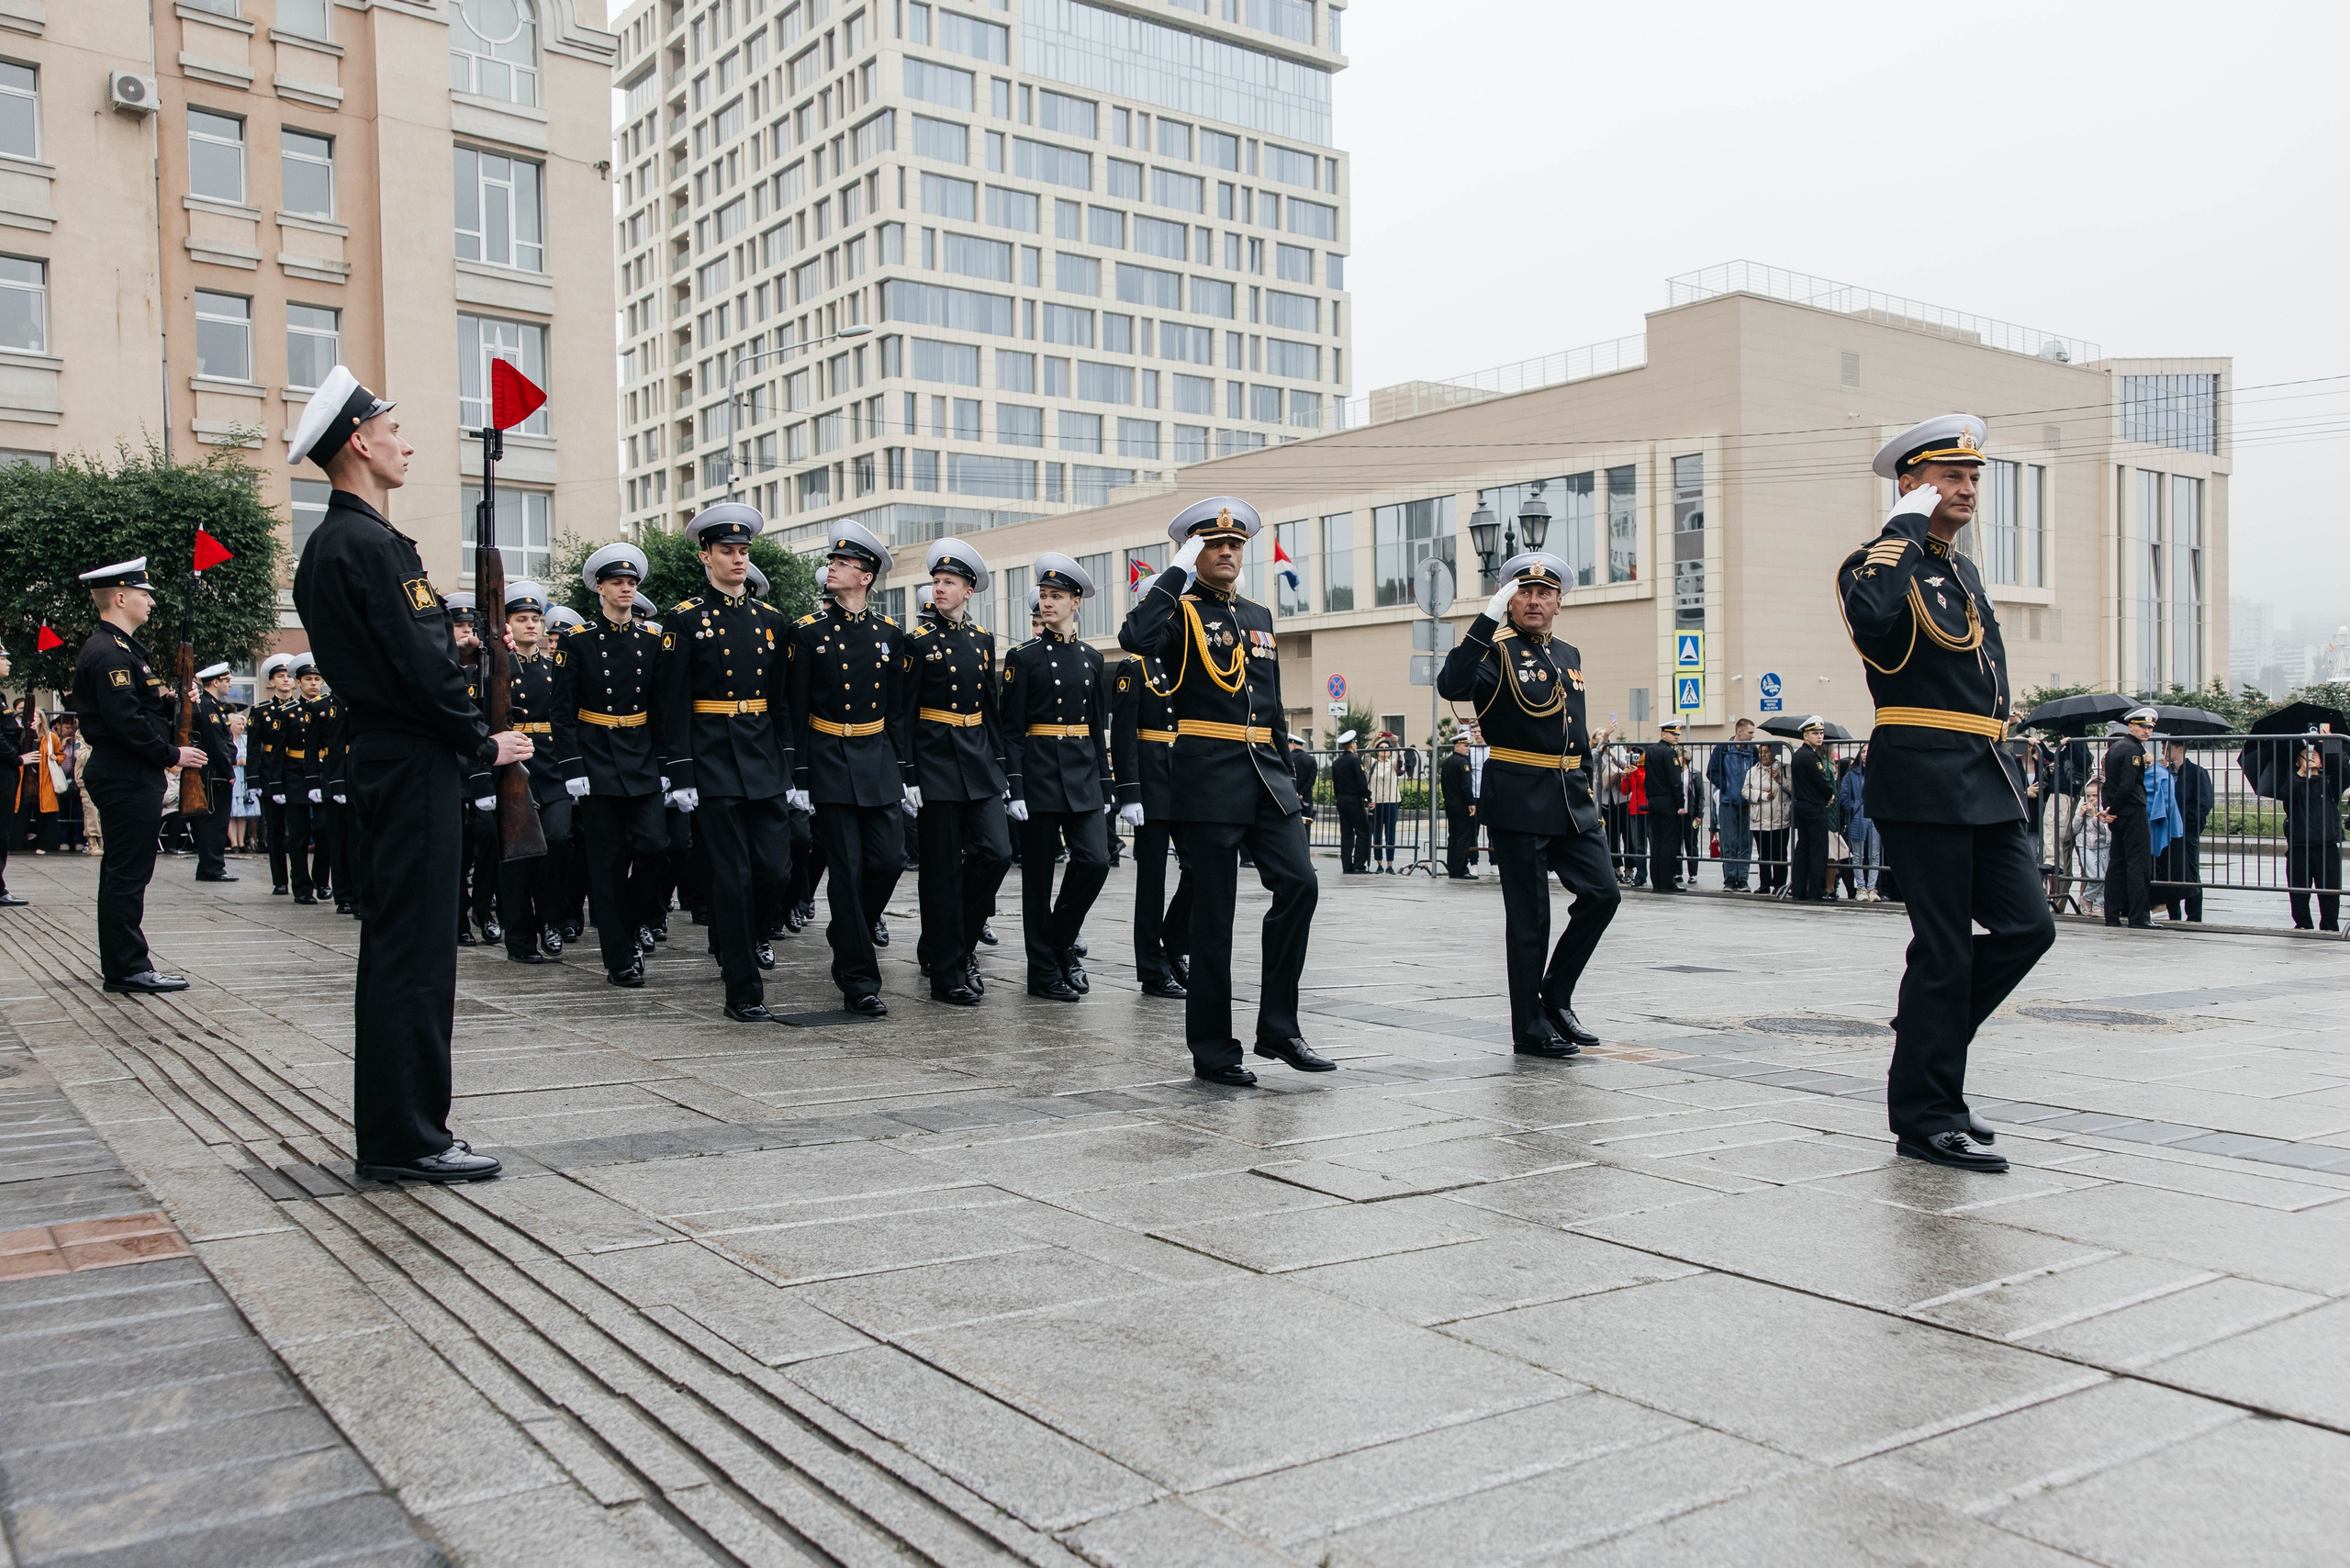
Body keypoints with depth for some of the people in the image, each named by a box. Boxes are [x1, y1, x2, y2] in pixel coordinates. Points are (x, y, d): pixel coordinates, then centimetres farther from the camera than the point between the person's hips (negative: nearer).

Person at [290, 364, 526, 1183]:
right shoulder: (372, 544, -15)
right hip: (413, 768, -11)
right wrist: (484, 743, -9)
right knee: (413, 949, -6)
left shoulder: (329, 544, 17)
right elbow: (422, 666, -20)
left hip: (381, 761, 11)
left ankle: (387, 1129, 22)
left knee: (394, 946, 14)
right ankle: (407, 1138, 0)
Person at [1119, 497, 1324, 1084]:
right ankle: (1212, 1048, 8)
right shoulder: (1181, 613, 0)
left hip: (1266, 775, 6)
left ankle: (1278, 1026, 4)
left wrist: (1286, 773, 18)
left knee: (1299, 883, -8)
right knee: (1214, 909, -2)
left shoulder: (1259, 617, 20)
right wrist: (1178, 572, -13)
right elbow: (1136, 638, -24)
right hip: (1209, 778, -6)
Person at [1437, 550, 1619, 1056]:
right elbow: (1450, 685, -25)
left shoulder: (1569, 656, 17)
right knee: (1529, 915, -2)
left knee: (1603, 894, 0)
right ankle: (1530, 1029, 9)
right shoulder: (1495, 652, -5)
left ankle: (1555, 996, 17)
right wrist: (1488, 619, -27)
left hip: (1571, 799, 7)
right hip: (1519, 802, -7)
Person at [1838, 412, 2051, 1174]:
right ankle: (1926, 1116, 5)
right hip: (1925, 786, -8)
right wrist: (1907, 525, -20)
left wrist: (2005, 770, 20)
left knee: (2027, 925, 3)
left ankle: (1929, 1035, 21)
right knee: (1944, 950, -4)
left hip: (1986, 783, 8)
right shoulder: (1878, 562, -7)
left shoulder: (1964, 570, 20)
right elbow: (1871, 616, -32)